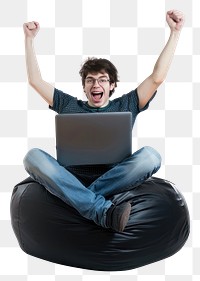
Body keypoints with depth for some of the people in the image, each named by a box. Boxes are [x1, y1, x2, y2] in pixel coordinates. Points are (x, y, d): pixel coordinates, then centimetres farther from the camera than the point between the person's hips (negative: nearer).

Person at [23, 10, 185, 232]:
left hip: (112, 178, 0)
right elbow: (35, 80, 21)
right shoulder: (68, 105, 22)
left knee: (150, 156, -28)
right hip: (70, 178, 1)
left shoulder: (125, 106, 18)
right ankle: (104, 211, -41)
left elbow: (157, 77, 11)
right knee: (33, 156, -29)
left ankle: (81, 200, -30)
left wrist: (175, 32, 9)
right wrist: (29, 38, 20)